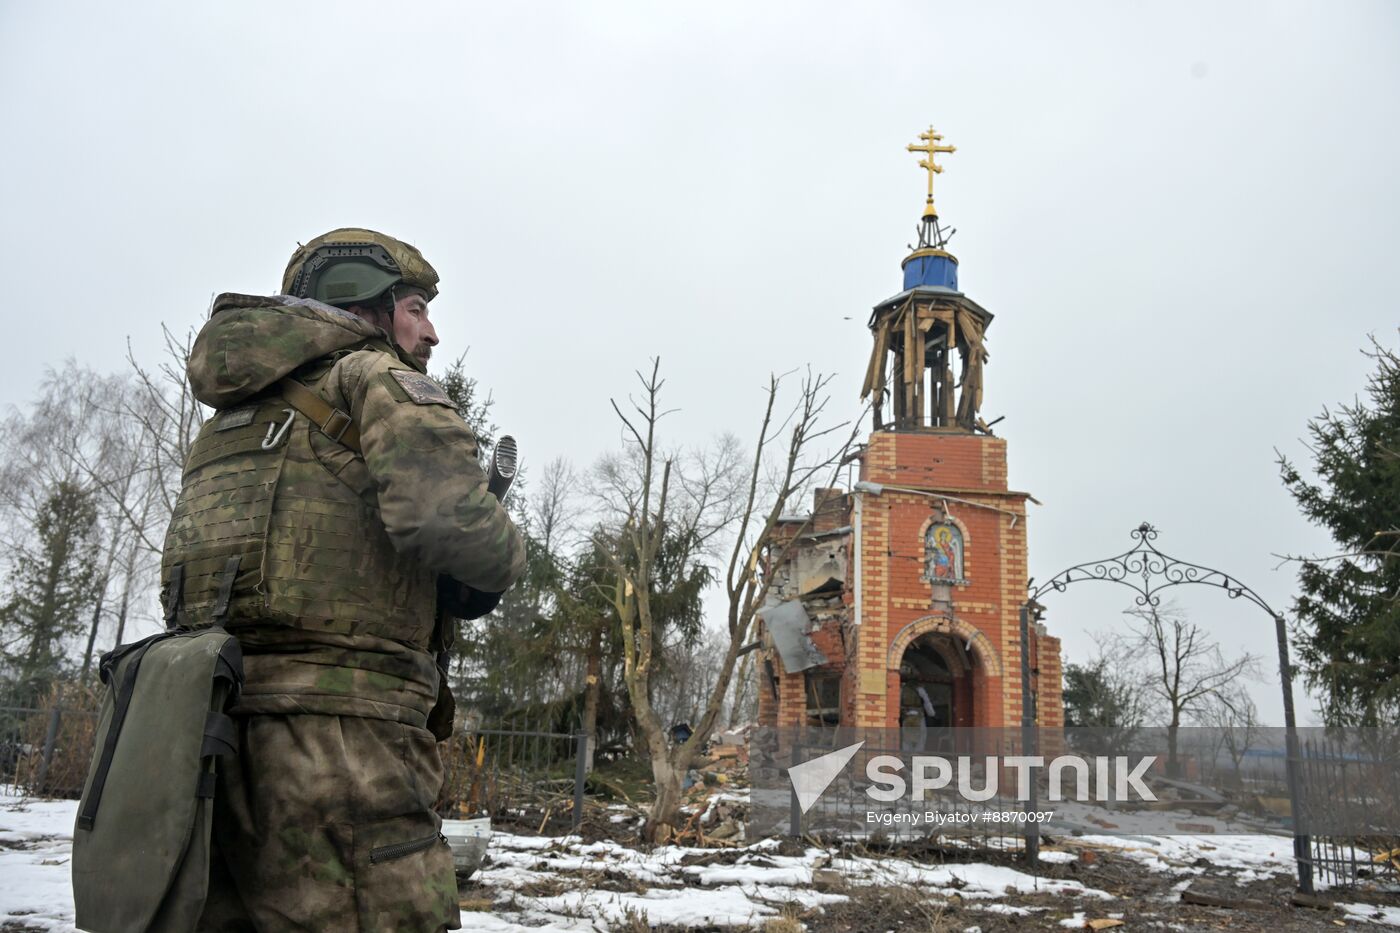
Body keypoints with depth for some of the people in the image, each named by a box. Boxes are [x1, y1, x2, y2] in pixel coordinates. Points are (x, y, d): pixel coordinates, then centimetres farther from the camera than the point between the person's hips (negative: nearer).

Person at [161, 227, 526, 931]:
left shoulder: (236, 410, 25)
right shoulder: (377, 374, 1)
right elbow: (443, 510, -18)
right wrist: (503, 559, 3)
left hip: (211, 731, 9)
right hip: (334, 735, -8)